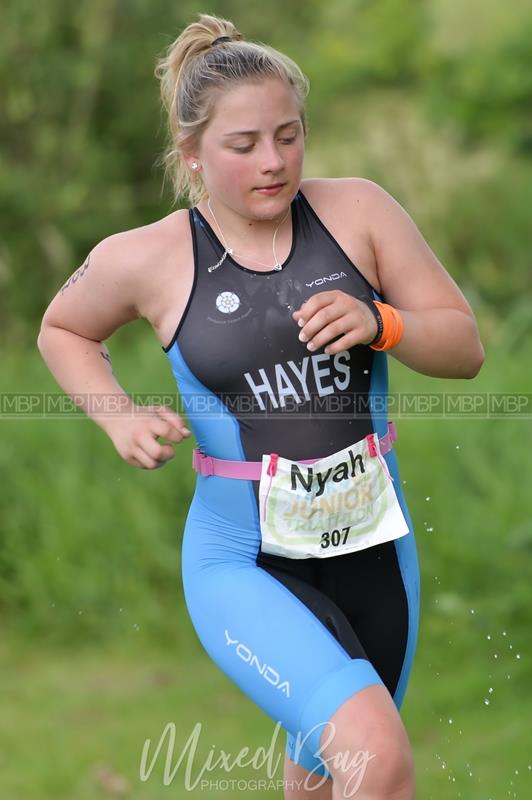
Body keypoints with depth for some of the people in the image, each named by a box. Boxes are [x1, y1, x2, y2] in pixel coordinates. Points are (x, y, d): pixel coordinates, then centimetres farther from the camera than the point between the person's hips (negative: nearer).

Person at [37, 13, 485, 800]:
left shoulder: (357, 211, -4)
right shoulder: (145, 260, -7)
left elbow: (465, 347, 0)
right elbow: (62, 330, 14)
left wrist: (380, 323, -20)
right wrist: (120, 420, -4)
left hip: (374, 550, 4)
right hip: (244, 565, -4)